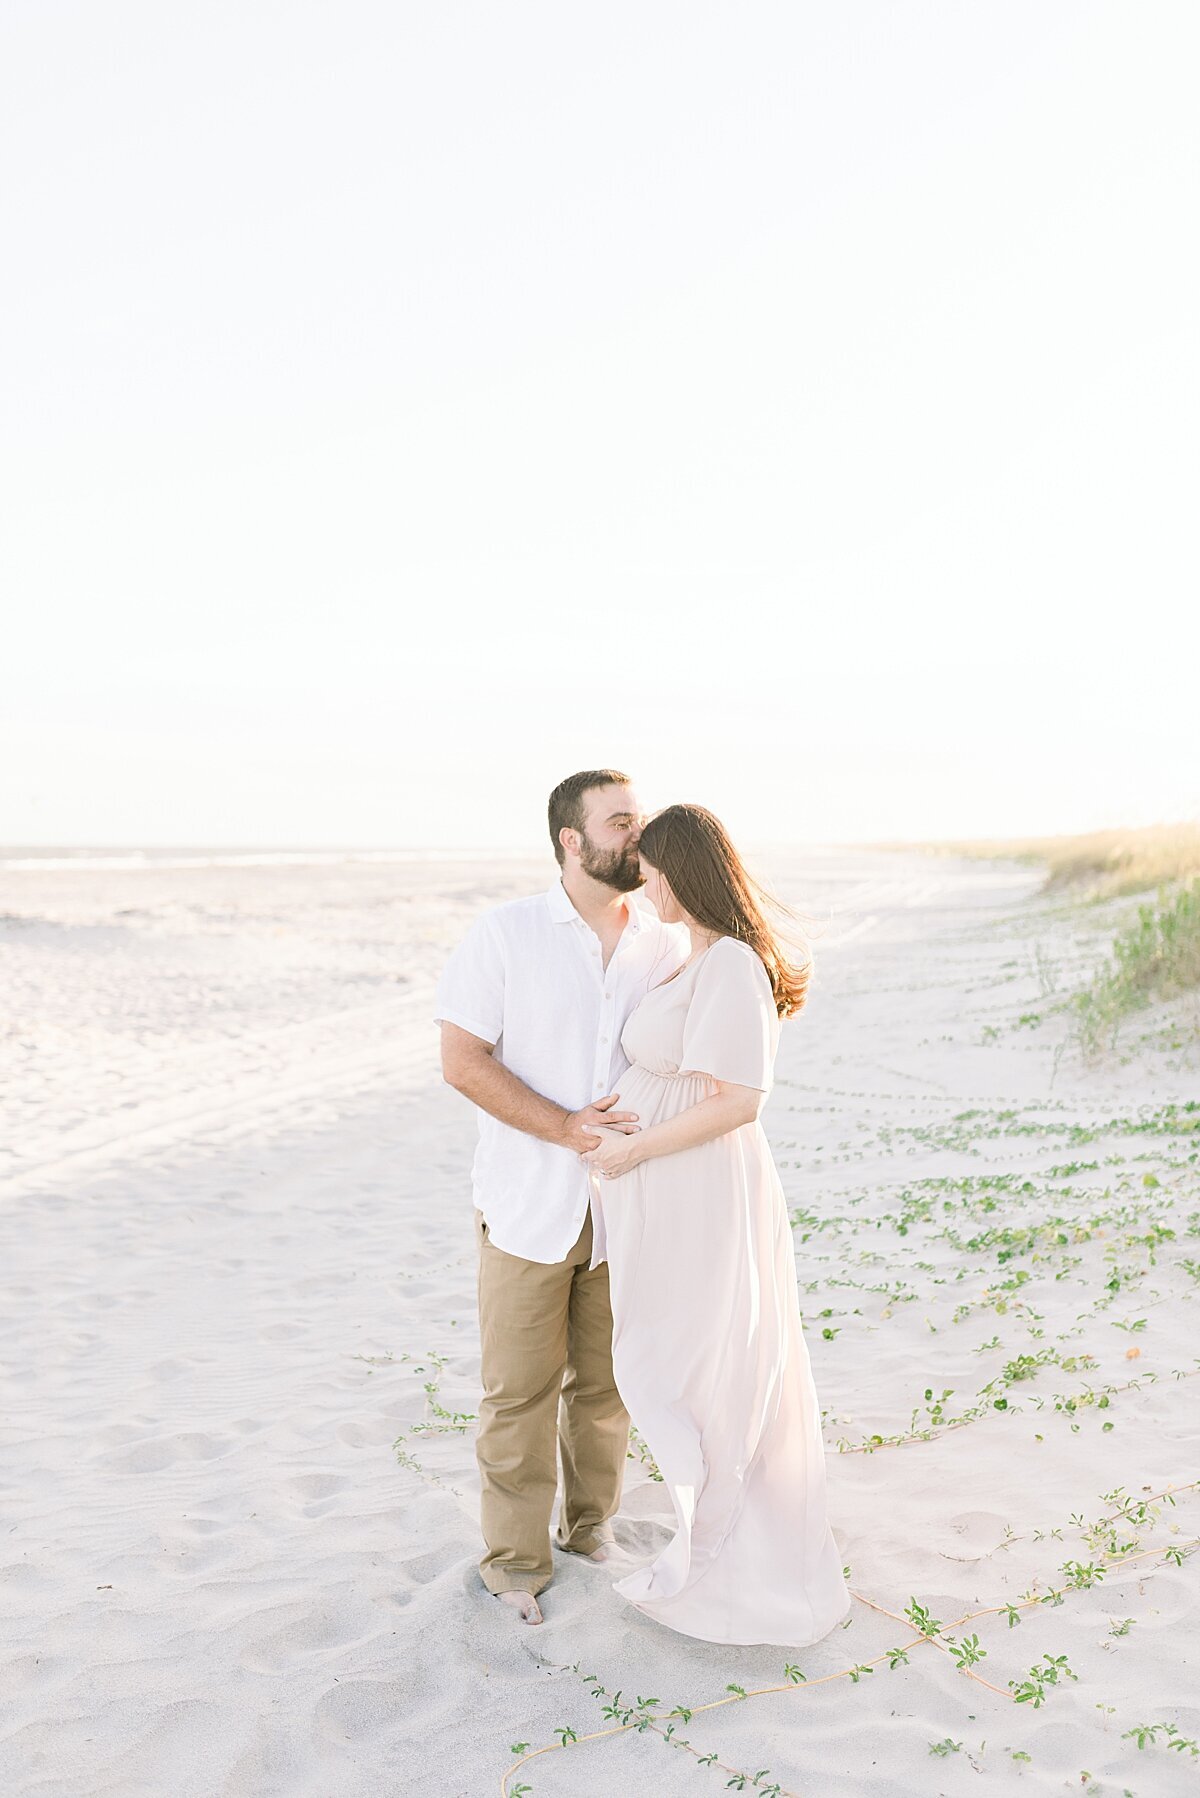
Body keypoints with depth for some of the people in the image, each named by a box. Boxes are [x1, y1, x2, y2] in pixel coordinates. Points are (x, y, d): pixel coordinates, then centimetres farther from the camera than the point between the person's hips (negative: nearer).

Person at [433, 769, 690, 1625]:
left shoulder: (669, 940, 1)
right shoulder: (506, 933, -8)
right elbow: (463, 1057, -10)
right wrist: (566, 1128, -17)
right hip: (531, 1201, -3)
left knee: (607, 1383, 15)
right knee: (519, 1390, 6)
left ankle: (592, 1526, 36)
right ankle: (516, 1563, 23)